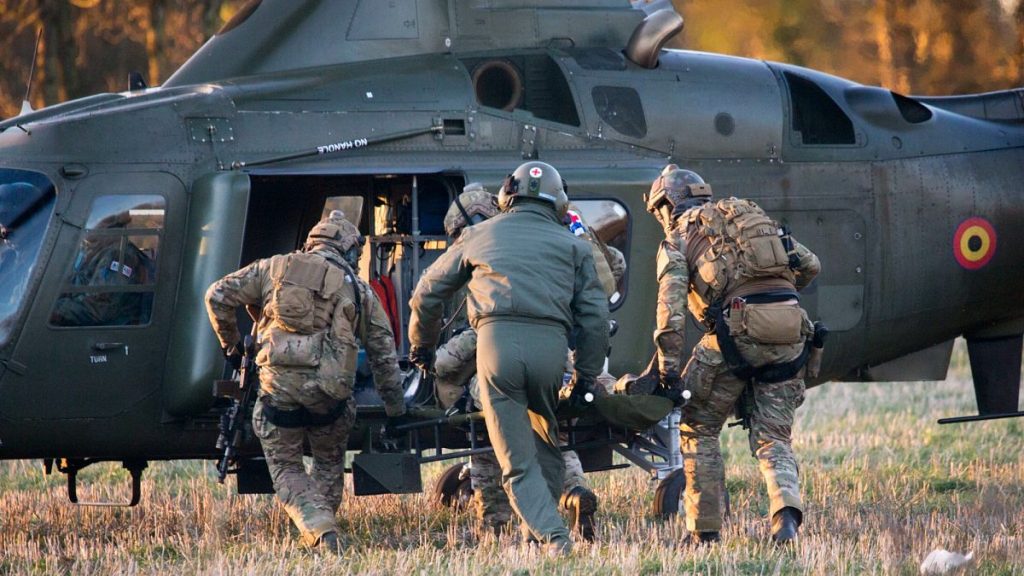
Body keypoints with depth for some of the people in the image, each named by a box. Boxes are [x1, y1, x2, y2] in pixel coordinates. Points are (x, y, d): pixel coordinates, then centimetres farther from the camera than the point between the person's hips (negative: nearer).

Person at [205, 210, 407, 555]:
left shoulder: (275, 268, 12)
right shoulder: (357, 289, 13)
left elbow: (218, 296, 7)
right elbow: (383, 352, 16)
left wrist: (230, 345, 22)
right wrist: (395, 408, 24)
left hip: (279, 383, -1)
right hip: (329, 391, 1)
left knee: (285, 469, 11)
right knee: (329, 465, 25)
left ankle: (320, 530, -9)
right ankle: (324, 525, 21)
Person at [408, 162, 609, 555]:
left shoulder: (479, 236, 22)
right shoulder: (571, 246, 21)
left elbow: (428, 292, 27)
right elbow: (594, 314, 14)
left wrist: (422, 345, 42)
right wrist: (586, 375, 21)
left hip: (496, 341, -1)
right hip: (549, 345, 1)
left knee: (518, 463, 0)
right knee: (546, 448, 21)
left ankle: (552, 536, -16)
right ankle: (536, 534, 19)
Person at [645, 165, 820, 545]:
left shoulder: (678, 238, 12)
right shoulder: (752, 215, 26)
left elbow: (671, 303, -6)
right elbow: (810, 265, 23)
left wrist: (668, 365, -11)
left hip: (737, 329, -4)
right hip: (788, 331, 4)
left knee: (699, 428, 14)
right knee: (772, 437, 10)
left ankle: (704, 529, 12)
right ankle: (786, 511, -17)